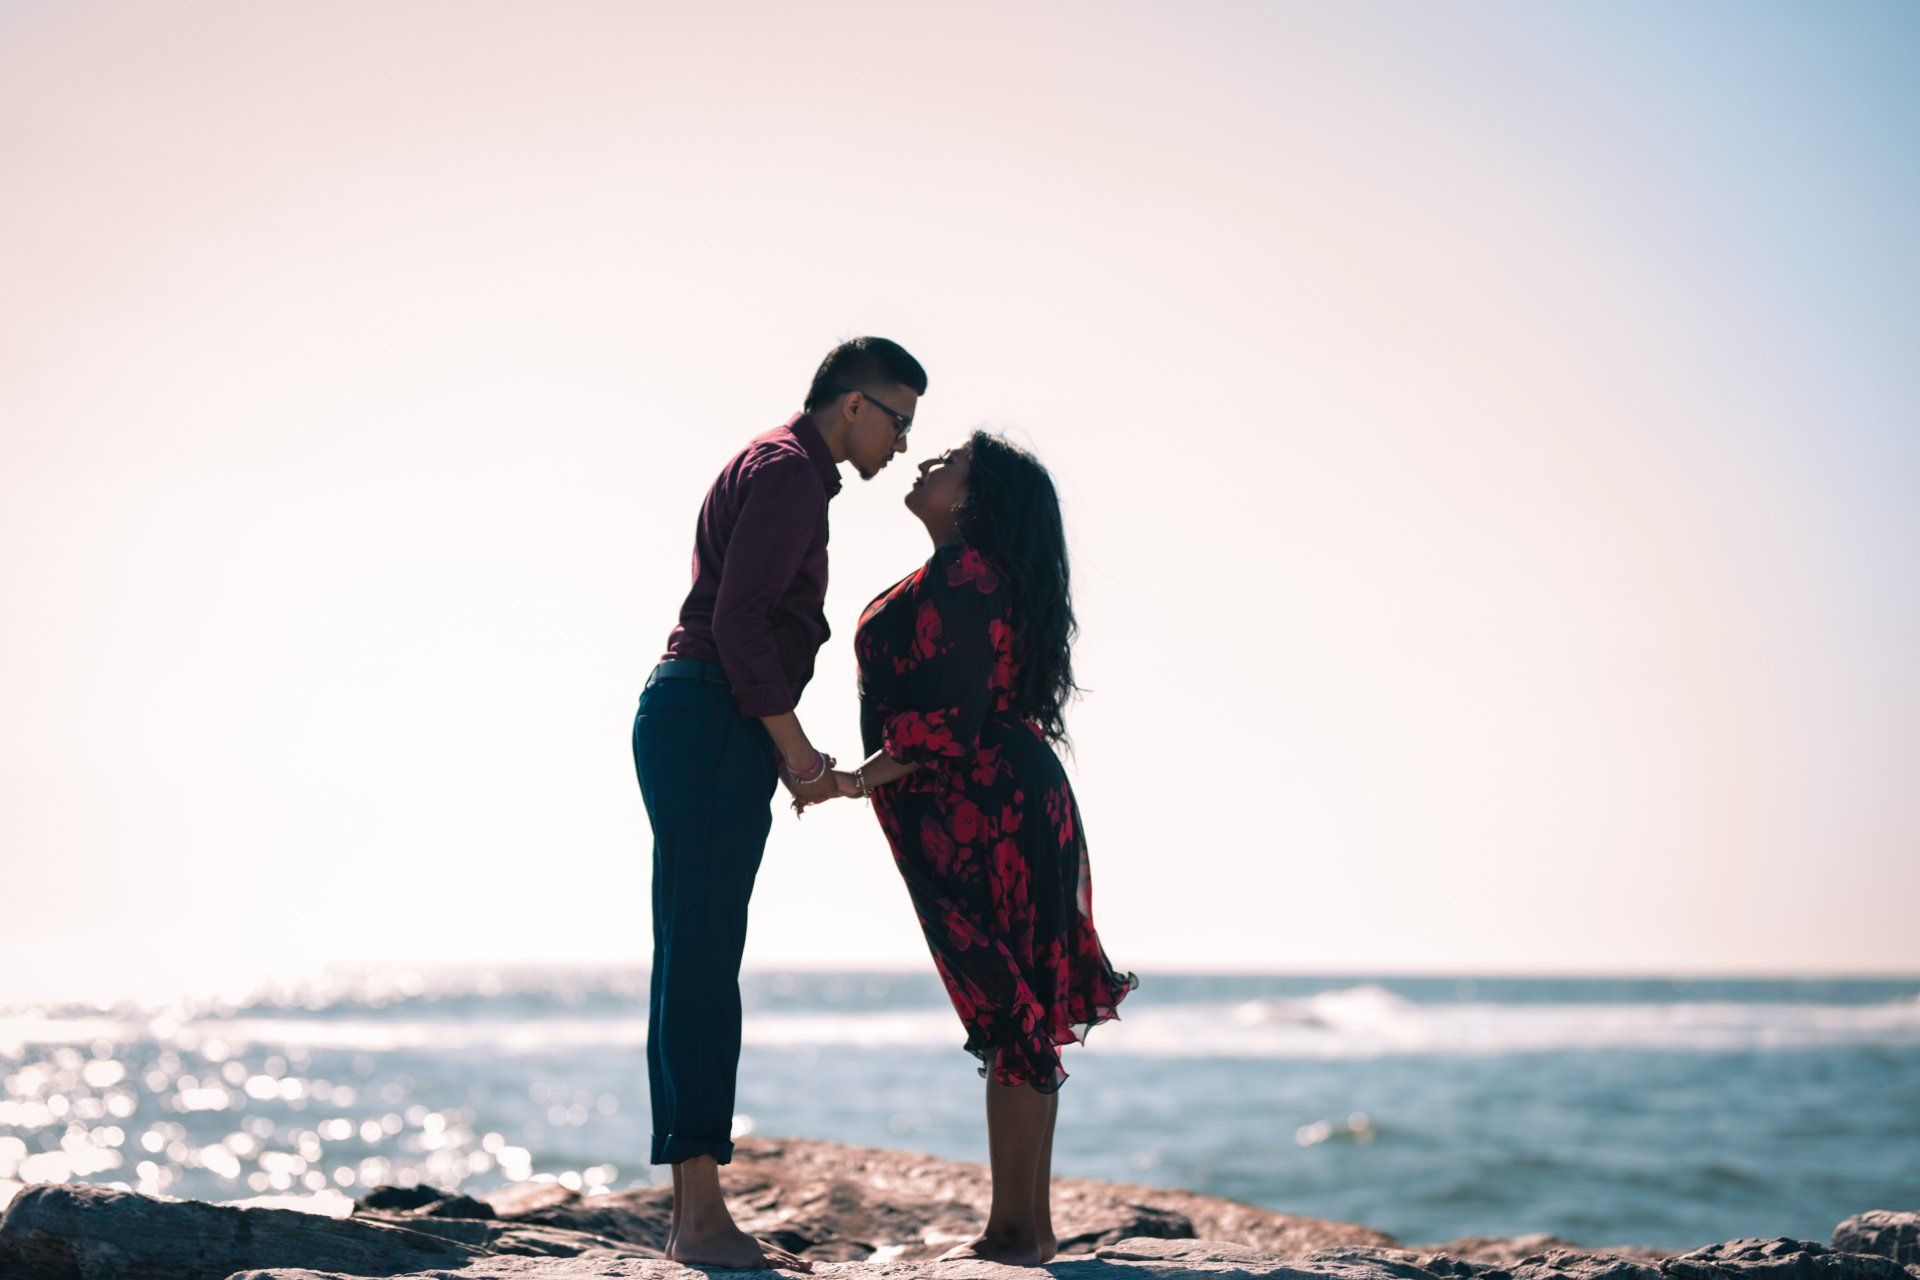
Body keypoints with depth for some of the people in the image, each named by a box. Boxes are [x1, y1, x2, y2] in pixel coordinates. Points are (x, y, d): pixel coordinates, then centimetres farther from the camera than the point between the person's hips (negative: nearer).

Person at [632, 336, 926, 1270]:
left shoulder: (783, 472, 25)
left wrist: (793, 753, 18)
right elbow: (737, 617, -18)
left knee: (698, 966, 8)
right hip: (710, 726, -11)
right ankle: (701, 1217, -14)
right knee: (700, 964, -13)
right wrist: (792, 742, -14)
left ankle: (692, 1212, 10)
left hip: (703, 731, 11)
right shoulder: (788, 468, -7)